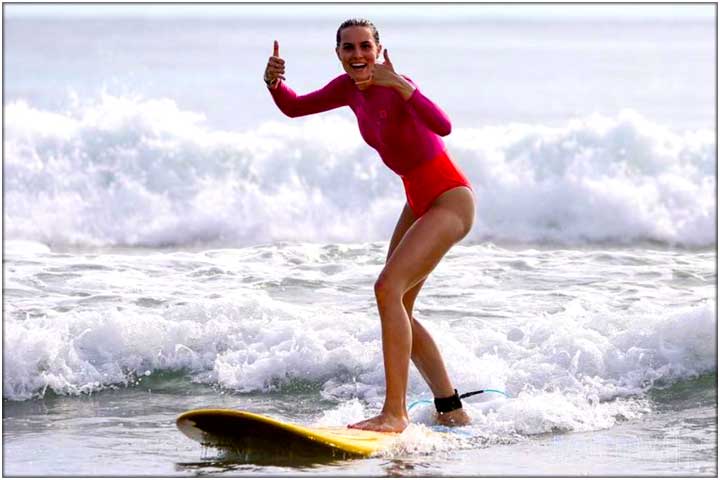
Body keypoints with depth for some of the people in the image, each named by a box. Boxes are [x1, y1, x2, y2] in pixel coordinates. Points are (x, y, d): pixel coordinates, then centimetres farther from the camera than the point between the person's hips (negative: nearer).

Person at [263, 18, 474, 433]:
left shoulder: (395, 86, -22)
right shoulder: (350, 88, 2)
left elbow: (442, 126, -39)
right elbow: (293, 107, 14)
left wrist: (400, 85, -49)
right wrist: (274, 81, -7)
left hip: (450, 200, -10)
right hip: (420, 203, 10)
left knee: (389, 288, -23)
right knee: (397, 309, 11)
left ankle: (395, 413, -26)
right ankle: (453, 413, 21)